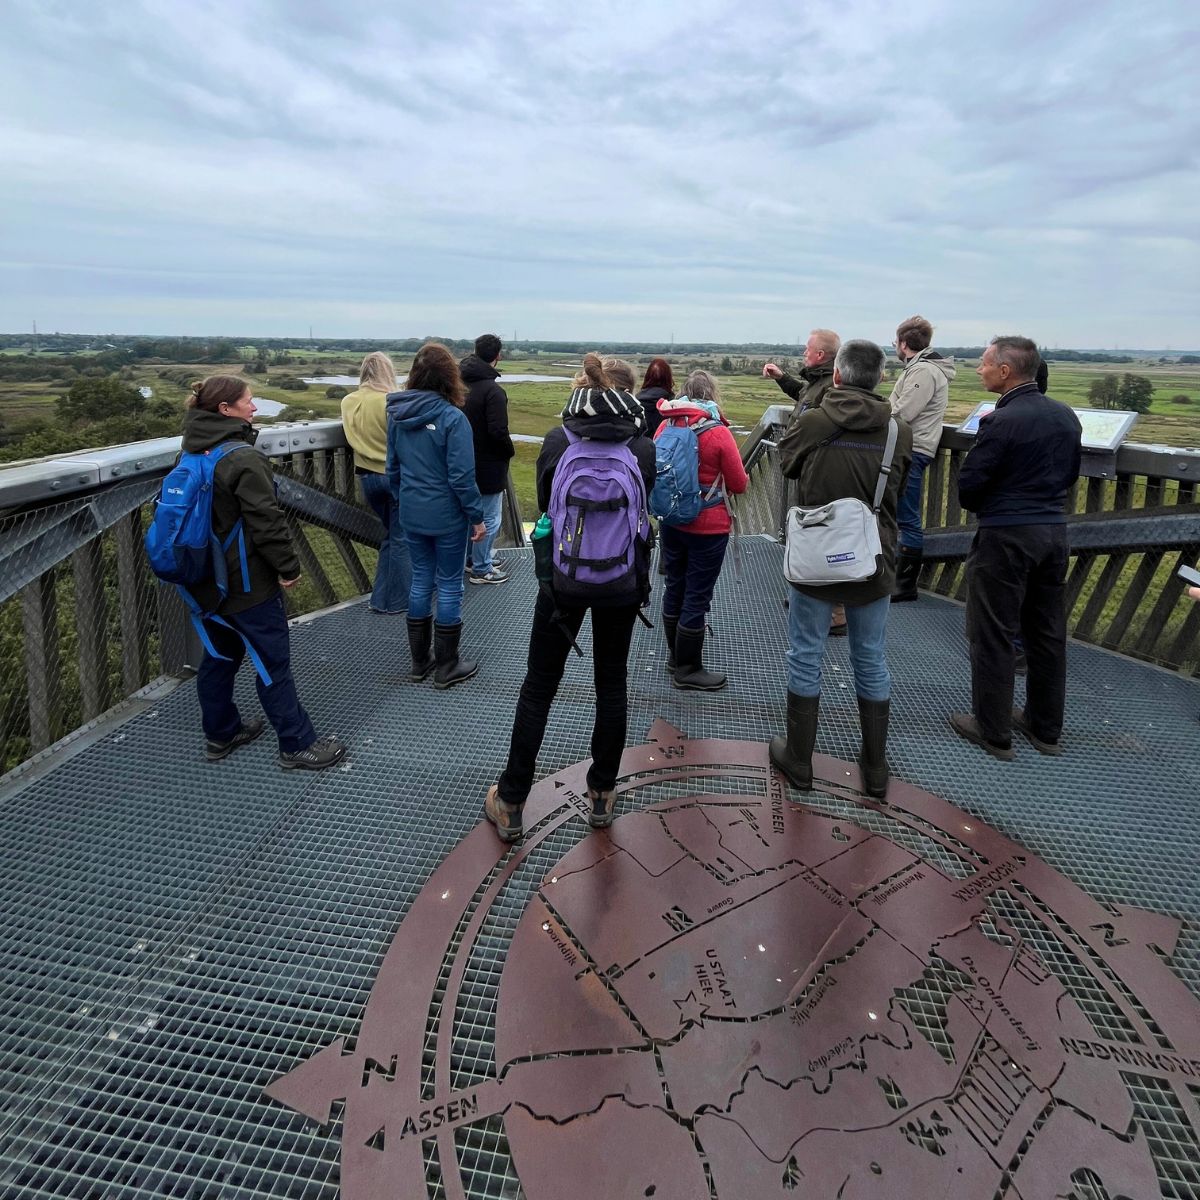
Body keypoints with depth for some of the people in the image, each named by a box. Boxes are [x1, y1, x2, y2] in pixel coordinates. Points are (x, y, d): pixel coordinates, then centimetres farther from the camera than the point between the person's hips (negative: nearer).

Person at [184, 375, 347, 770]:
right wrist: (288, 567, -12)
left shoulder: (192, 454, 7)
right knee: (273, 663, 0)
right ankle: (298, 745, 9)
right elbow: (266, 520, -22)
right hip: (246, 582, -9)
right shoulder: (242, 459, -21)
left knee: (219, 656, 20)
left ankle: (221, 733, 35)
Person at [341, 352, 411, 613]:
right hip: (396, 476, -6)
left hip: (367, 476, 6)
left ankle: (381, 598, 25)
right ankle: (398, 601, 12)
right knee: (401, 538, 6)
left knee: (389, 534, 21)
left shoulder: (348, 402, 3)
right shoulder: (392, 402, -15)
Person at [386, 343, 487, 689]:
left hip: (412, 514, 6)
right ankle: (446, 667, 17)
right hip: (447, 516, -6)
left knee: (421, 580, 17)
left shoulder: (396, 414, 1)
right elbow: (462, 477, -19)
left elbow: (393, 467, 9)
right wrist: (477, 516, -10)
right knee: (449, 585, 7)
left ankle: (419, 661, 27)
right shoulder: (452, 417, -18)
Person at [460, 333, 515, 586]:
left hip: (466, 460, 8)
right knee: (489, 519, 3)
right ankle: (481, 569, 12)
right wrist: (510, 451, -6)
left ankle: (477, 557, 36)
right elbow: (498, 432, -25)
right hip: (488, 465, -8)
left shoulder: (462, 384, 3)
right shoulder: (493, 391, -22)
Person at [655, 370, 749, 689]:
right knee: (697, 596, 4)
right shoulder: (718, 433, -16)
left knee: (674, 587, 19)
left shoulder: (665, 426, -2)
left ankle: (675, 655, 35)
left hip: (670, 522, 6)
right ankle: (688, 670, 15)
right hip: (707, 527, -6)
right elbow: (739, 485, -9)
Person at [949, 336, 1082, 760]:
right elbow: (1070, 474, 16)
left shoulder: (1001, 422, -16)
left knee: (992, 635, 3)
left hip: (1006, 536, -7)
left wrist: (977, 506, 8)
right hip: (1054, 531, 8)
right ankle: (1045, 727, 28)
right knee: (1047, 632, 15)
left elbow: (968, 483, -12)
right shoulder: (1066, 417, 7)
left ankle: (993, 732, 12)